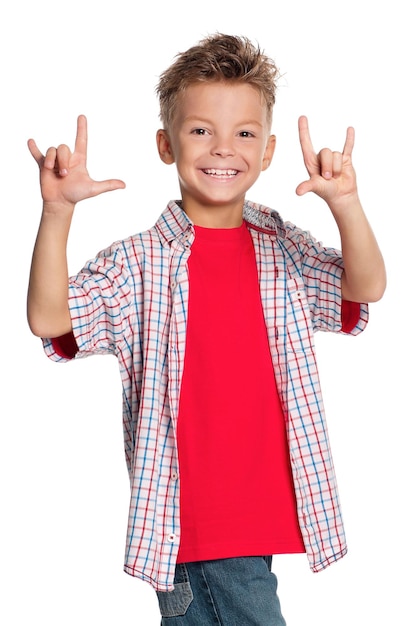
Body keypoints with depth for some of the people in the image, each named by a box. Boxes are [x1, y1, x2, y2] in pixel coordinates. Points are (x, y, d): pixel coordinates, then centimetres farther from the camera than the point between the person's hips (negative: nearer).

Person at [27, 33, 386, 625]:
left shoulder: (283, 249, 6)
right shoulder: (139, 262, -4)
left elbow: (366, 289, -8)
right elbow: (48, 318, -15)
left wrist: (344, 203, -26)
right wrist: (57, 210, -27)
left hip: (260, 506, 4)